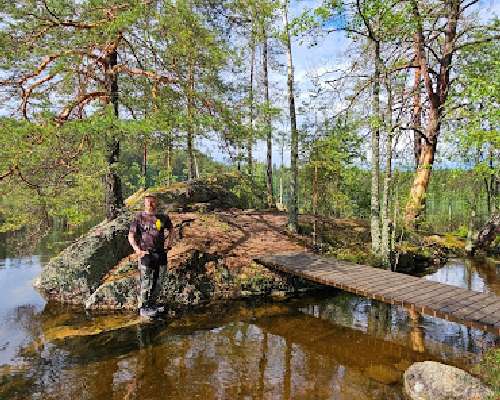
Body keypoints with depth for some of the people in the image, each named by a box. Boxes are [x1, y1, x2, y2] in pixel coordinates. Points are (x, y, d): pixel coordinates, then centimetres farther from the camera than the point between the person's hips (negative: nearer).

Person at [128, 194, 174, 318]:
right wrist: (136, 249, -17)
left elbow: (171, 229, 26)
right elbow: (131, 236, -3)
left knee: (157, 282, 13)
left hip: (160, 253, 5)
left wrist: (169, 242, 14)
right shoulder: (139, 217, -2)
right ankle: (142, 308, 8)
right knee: (145, 282, -4)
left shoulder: (163, 217, 7)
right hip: (145, 254, -4)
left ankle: (152, 304, 29)